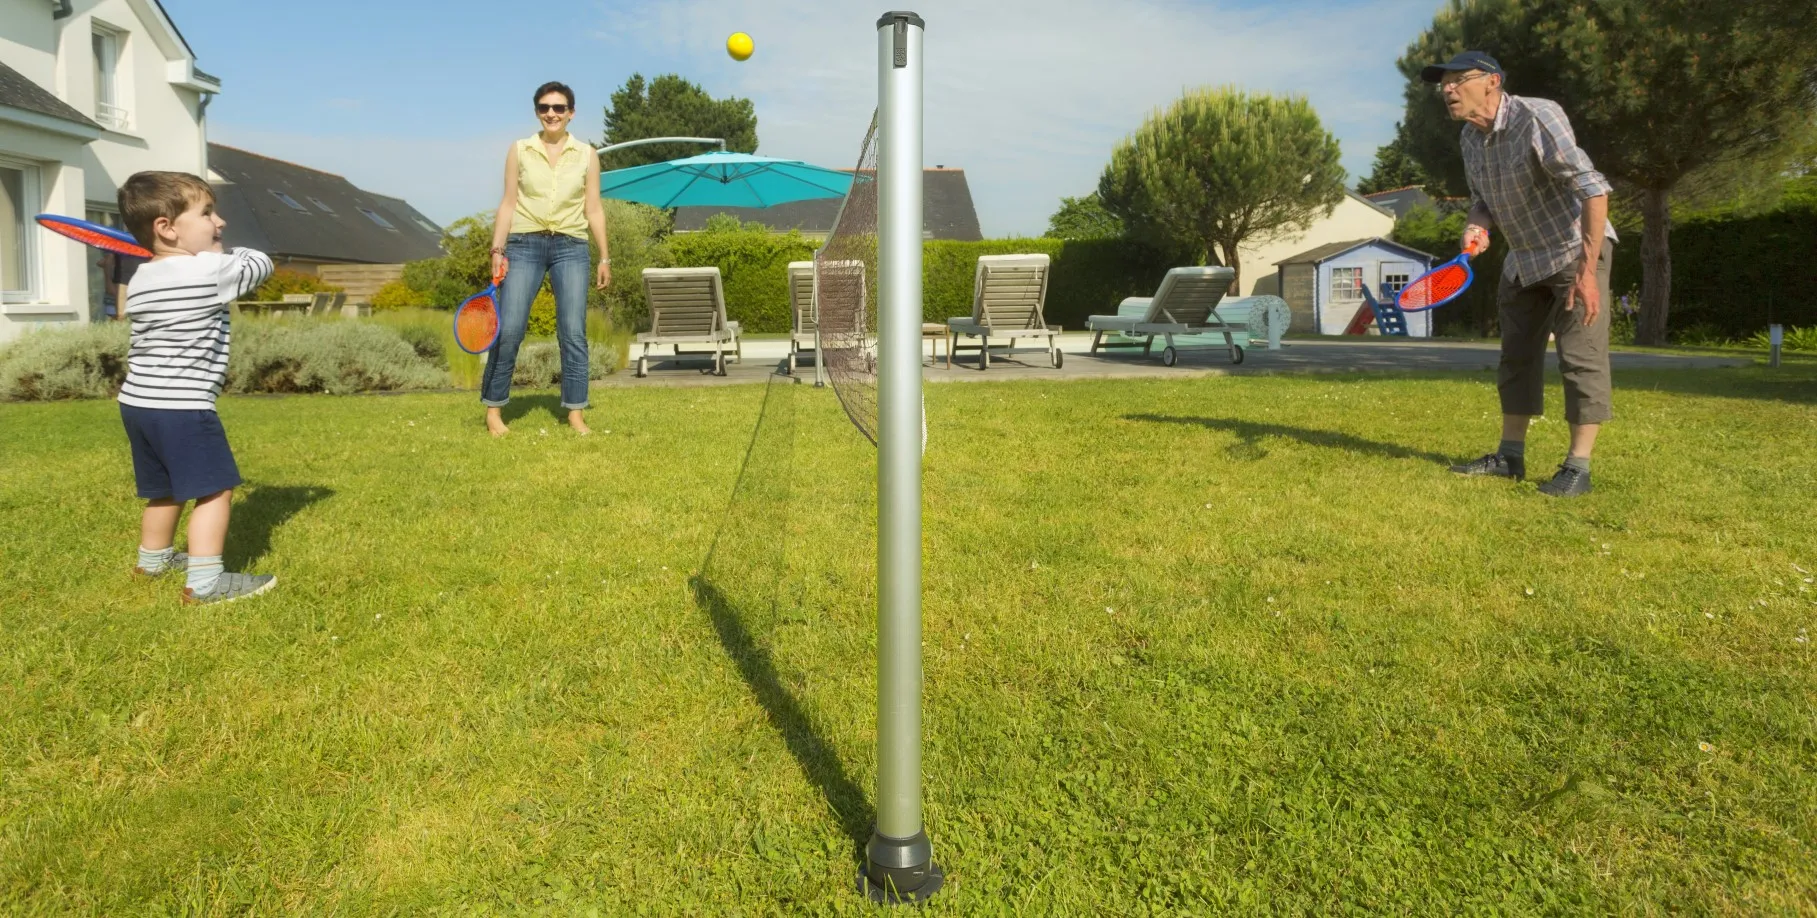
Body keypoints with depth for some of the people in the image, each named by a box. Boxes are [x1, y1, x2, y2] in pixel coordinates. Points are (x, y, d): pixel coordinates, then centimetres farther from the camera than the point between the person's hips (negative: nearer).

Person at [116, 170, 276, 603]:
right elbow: (261, 264, 3)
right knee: (215, 489, -5)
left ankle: (153, 558, 41)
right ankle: (204, 581, -10)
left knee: (165, 488, 24)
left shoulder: (140, 280, 12)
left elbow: (137, 347, 21)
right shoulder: (211, 271, -14)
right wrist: (223, 254, 14)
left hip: (136, 402, 9)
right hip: (182, 408, -9)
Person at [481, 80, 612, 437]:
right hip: (524, 246, 0)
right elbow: (508, 204, 6)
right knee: (507, 329, -6)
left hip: (571, 248, 1)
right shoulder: (519, 151, 8)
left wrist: (605, 257, 4)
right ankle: (493, 409, 6)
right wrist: (497, 250, -2)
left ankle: (575, 413, 3)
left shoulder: (587, 155, 9)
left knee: (573, 332, -4)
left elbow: (594, 209, 8)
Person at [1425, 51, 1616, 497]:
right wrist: (1475, 226, -14)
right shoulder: (1471, 136, -1)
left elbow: (1593, 189, -29)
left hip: (1576, 249, -8)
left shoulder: (1536, 117, -24)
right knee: (1517, 355, 9)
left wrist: (1587, 269, -34)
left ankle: (1578, 467, -4)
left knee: (1581, 356, -8)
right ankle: (1510, 456, 16)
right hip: (1523, 257, 8)